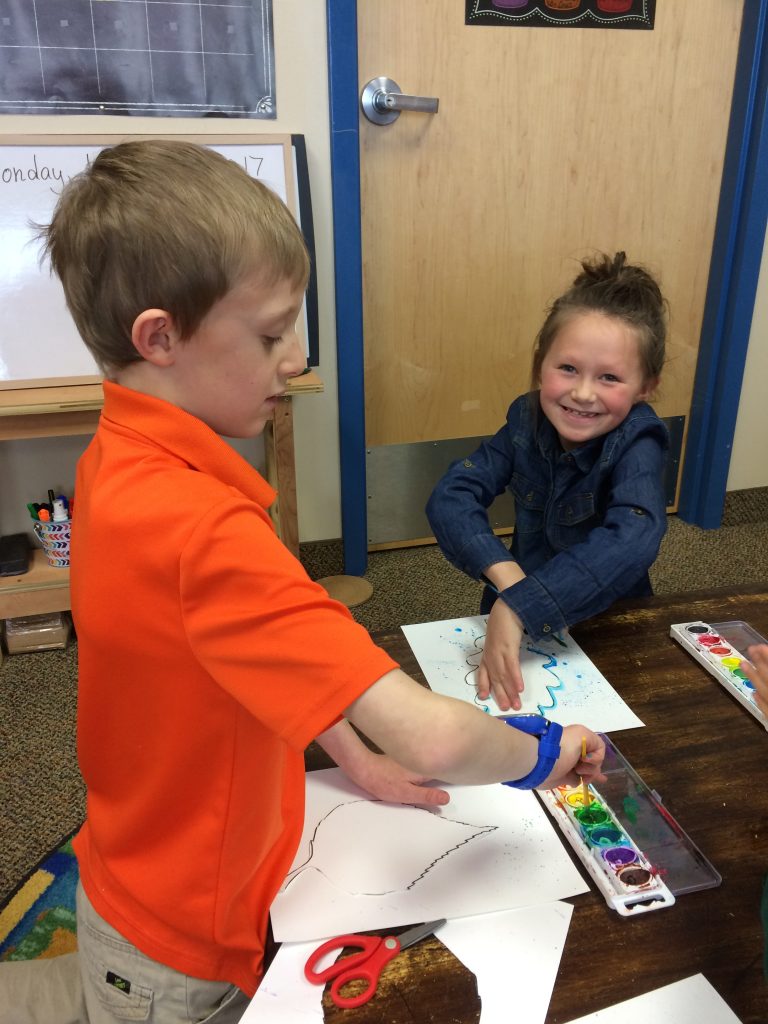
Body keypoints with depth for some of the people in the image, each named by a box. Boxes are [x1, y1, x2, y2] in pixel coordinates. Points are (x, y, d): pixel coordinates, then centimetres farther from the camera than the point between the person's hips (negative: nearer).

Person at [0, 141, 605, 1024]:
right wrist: (546, 752, -18)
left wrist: (357, 760, 0)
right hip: (182, 950, -7)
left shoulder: (115, 460, -7)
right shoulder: (200, 528, -36)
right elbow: (432, 740, -38)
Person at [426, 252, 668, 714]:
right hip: (517, 622, 2)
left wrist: (517, 607, -45)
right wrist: (502, 570, -32)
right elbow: (450, 496, -16)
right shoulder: (527, 420, -9)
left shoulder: (637, 443, -20)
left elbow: (633, 541, -36)